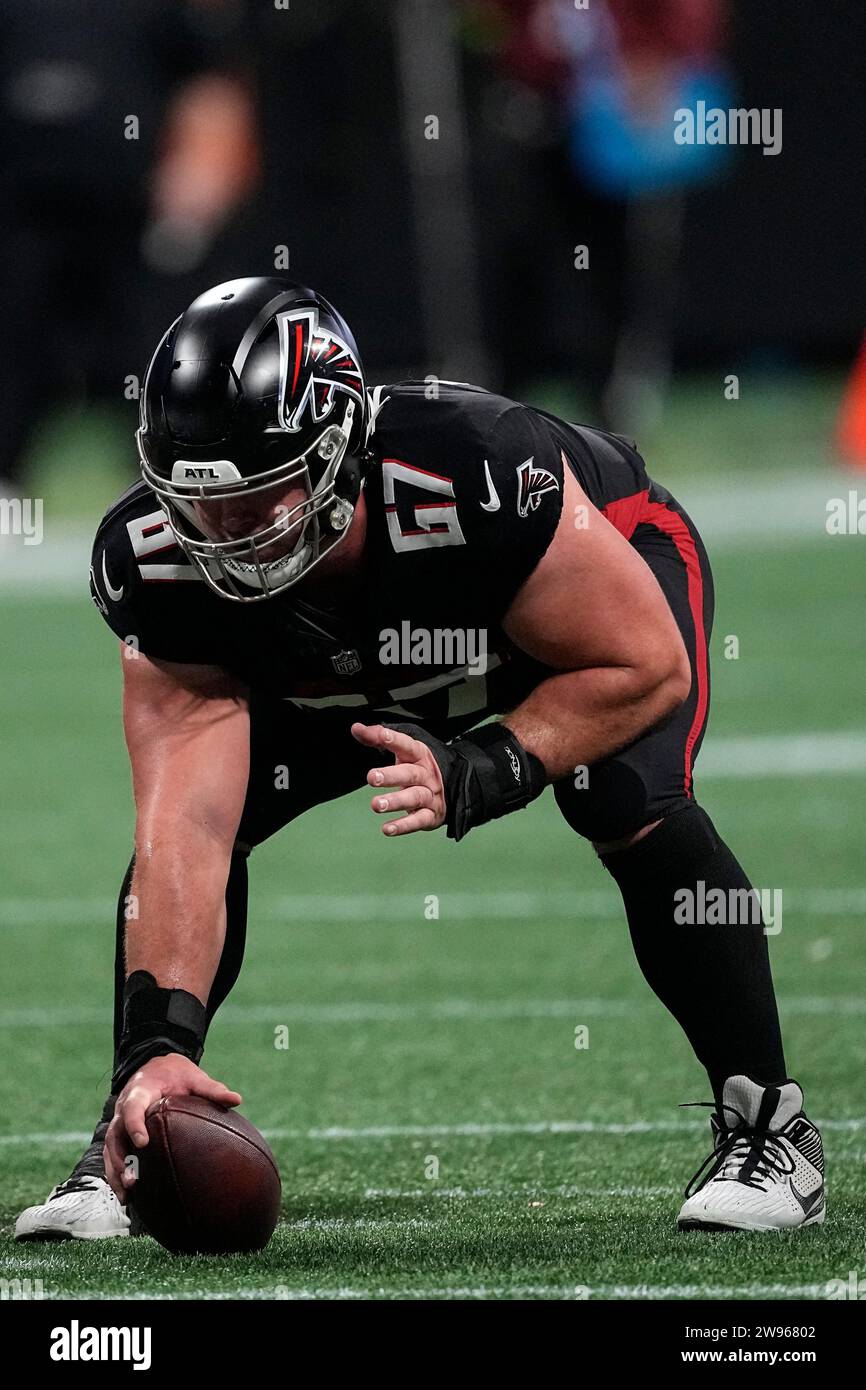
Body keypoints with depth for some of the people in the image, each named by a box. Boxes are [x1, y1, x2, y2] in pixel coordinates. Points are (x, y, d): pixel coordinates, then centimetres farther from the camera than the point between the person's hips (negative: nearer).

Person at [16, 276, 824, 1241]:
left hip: (605, 565, -3)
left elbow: (643, 667, -31)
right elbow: (185, 833, -36)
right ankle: (127, 1144, -1)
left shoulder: (481, 474, -46)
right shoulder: (159, 568, -34)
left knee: (631, 805, -29)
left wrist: (483, 771, -43)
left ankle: (767, 1129, -12)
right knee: (184, 816, -15)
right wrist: (159, 1041, -47)